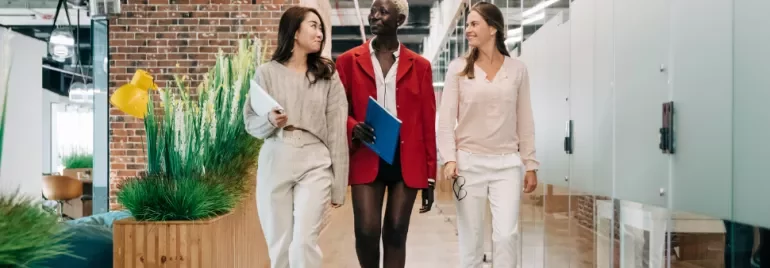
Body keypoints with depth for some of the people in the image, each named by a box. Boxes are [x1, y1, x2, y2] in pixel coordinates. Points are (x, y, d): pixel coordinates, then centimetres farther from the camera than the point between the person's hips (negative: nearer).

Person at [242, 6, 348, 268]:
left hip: (315, 164, -1)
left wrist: (339, 184, -1)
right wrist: (270, 121, -17)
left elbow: (337, 131, 2)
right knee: (278, 245, 7)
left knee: (304, 243, -9)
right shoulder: (267, 72, 5)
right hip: (275, 163, 1)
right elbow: (251, 123, 7)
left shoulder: (328, 75, 5)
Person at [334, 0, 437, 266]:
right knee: (366, 231, -6)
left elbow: (427, 124, 7)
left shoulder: (419, 65, 8)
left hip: (407, 162, 1)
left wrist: (430, 176, 5)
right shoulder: (349, 61, 7)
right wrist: (354, 128, -15)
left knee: (396, 233, 4)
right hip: (366, 159, 0)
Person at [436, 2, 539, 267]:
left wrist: (530, 164, 7)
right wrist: (449, 158, -12)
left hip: (507, 163, 1)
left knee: (506, 235, -6)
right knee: (471, 238, 6)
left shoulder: (517, 69, 4)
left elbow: (525, 121, 7)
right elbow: (446, 118, -1)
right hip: (468, 162, 0)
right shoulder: (458, 68, 1)